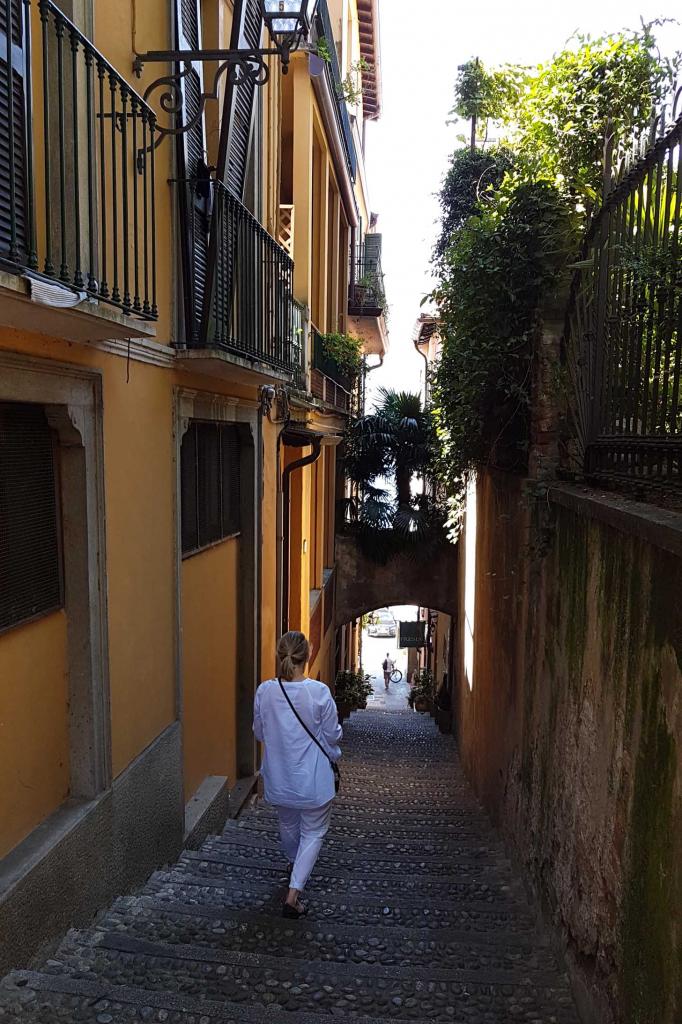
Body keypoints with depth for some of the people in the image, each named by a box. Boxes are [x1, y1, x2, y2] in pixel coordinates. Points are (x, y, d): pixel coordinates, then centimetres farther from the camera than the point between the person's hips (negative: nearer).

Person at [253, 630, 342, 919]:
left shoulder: (264, 691, -13)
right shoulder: (319, 692, -22)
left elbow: (259, 733, 1)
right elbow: (333, 735, -12)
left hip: (278, 775, 4)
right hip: (313, 777, -4)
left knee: (288, 824, 27)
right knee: (313, 832, 14)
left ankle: (295, 867, 53)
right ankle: (293, 893, 5)